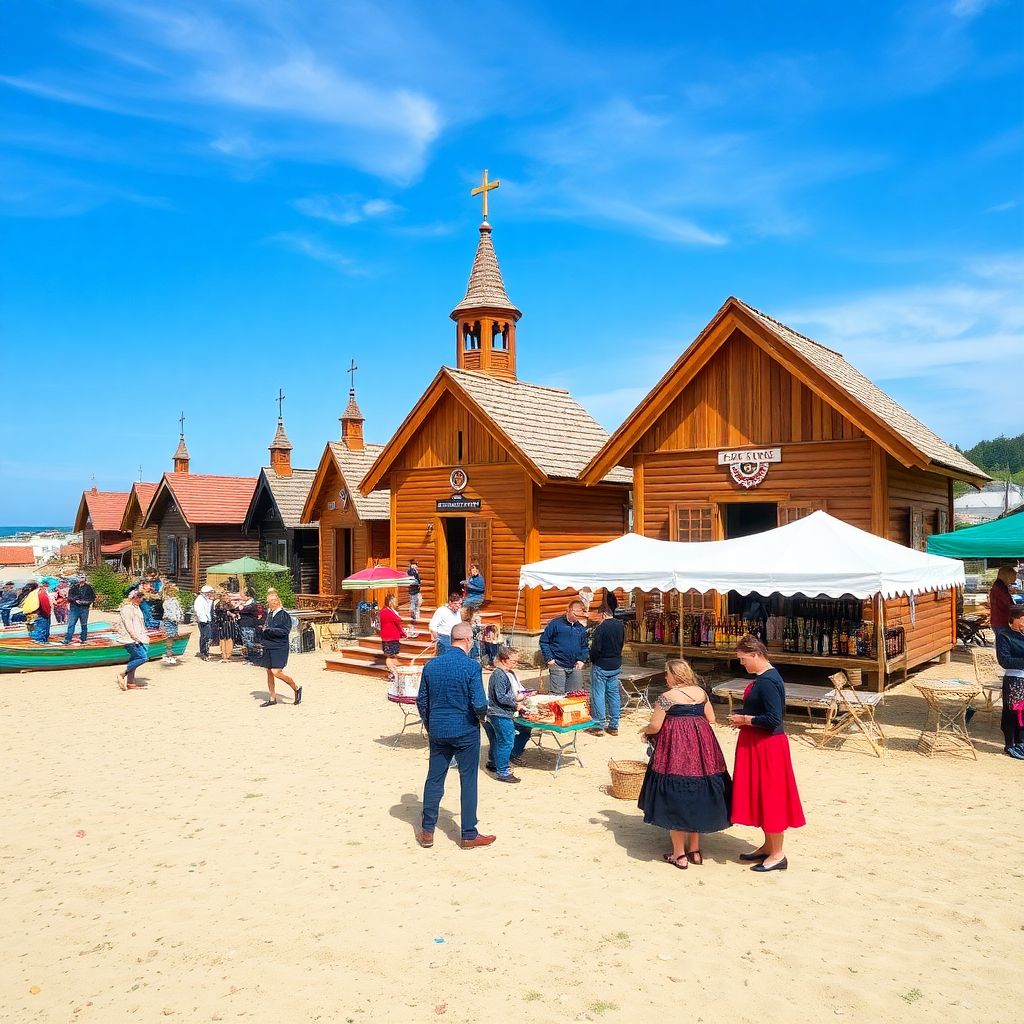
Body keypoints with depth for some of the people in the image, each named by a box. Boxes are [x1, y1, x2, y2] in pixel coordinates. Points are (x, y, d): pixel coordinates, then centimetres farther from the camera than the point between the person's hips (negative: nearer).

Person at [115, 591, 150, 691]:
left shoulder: (136, 607, 17)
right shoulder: (127, 608, -14)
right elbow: (129, 627, -20)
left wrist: (145, 635, 16)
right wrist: (138, 638, -20)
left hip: (137, 639, 10)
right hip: (130, 639, -10)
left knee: (134, 659, 10)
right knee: (143, 657, -14)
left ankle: (130, 683, 15)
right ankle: (122, 674, -7)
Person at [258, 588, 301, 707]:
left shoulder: (284, 615, -9)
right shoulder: (269, 614, 12)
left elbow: (285, 631, -18)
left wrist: (269, 630, -19)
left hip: (279, 648, -8)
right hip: (268, 647, 8)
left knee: (276, 672, -15)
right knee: (269, 672, 9)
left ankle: (296, 688, 3)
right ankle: (273, 698, 18)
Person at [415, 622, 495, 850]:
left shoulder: (431, 665, 0)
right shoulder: (471, 666, -15)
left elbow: (421, 701, 6)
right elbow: (479, 704, -19)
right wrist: (481, 714, 4)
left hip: (437, 731, 4)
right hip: (465, 732, -4)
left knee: (434, 779, 14)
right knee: (468, 781, 7)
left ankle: (427, 831, 22)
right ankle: (469, 835, 15)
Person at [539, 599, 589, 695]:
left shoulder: (581, 628, 13)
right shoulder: (555, 623, -3)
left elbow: (584, 647, 22)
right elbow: (543, 641, -2)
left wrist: (582, 660, 5)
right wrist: (549, 658, -9)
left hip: (575, 667, 5)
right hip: (557, 666, -5)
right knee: (557, 694, -9)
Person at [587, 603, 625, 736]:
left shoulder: (602, 627, -19)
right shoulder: (620, 626, 4)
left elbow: (596, 648, -20)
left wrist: (592, 659, -2)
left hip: (601, 666, -7)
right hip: (616, 665, 7)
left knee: (598, 695, 1)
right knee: (614, 694, 12)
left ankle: (598, 726, 4)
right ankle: (614, 726, 16)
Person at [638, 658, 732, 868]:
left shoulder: (667, 697, -9)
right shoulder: (701, 692, 7)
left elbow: (655, 727, -8)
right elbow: (711, 720, 13)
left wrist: (644, 730, 13)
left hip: (676, 750, -6)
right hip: (701, 751, 6)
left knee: (675, 799, 3)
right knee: (698, 797, 15)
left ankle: (679, 854, 7)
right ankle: (694, 850, 23)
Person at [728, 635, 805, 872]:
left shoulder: (767, 681, -23)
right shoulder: (766, 677, 9)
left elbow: (773, 719, -27)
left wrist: (745, 720, -15)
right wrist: (742, 716, 7)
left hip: (767, 746, -10)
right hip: (757, 744, 10)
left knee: (768, 797, 0)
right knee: (761, 796, 18)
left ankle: (777, 855, 12)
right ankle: (768, 846, 31)